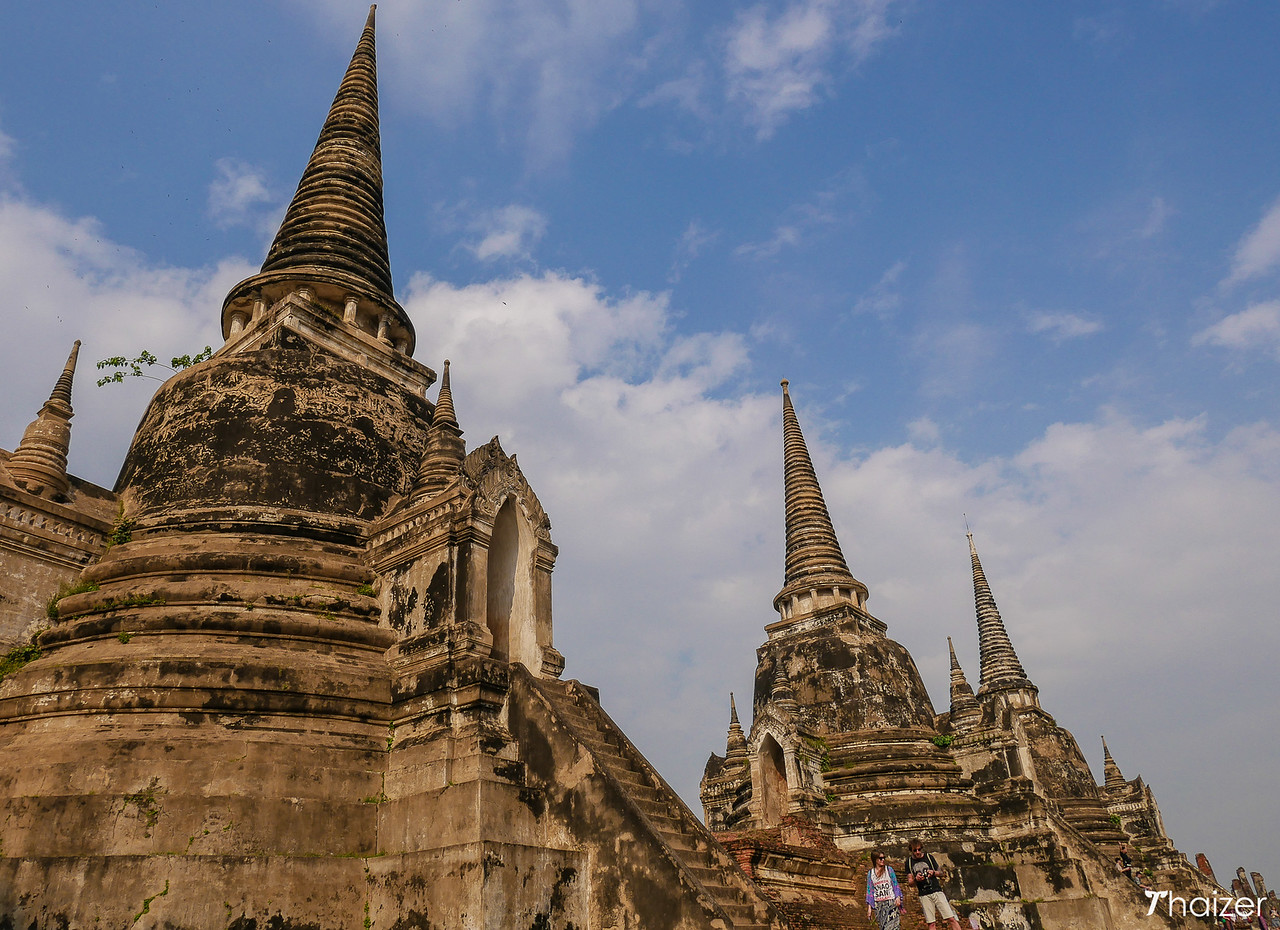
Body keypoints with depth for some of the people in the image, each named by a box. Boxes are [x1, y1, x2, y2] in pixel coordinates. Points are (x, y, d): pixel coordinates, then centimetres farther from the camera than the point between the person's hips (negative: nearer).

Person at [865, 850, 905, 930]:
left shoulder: (889, 870, 4)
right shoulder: (870, 873, 7)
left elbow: (895, 885, 6)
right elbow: (870, 890, 9)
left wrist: (898, 897, -9)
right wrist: (869, 908, 6)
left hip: (891, 902, -2)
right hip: (878, 904, 2)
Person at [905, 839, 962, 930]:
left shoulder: (929, 856, 6)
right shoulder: (909, 861, 6)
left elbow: (941, 873, 12)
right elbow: (909, 882, 7)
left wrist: (933, 872, -10)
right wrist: (916, 879, -14)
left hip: (937, 891, 0)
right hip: (924, 895, 0)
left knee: (951, 919, -8)